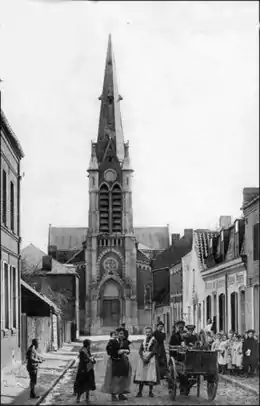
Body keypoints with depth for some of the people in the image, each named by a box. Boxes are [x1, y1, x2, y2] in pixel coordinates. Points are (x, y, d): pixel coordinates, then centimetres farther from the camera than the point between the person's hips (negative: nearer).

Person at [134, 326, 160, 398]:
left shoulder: (154, 340, -1)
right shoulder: (144, 341, 13)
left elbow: (154, 351, -8)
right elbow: (140, 350, 6)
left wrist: (148, 358, -15)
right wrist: (143, 358, -9)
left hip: (151, 358, -4)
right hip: (143, 358, 4)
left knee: (151, 375, -7)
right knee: (141, 375, 0)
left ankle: (150, 392, -2)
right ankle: (140, 392, 2)